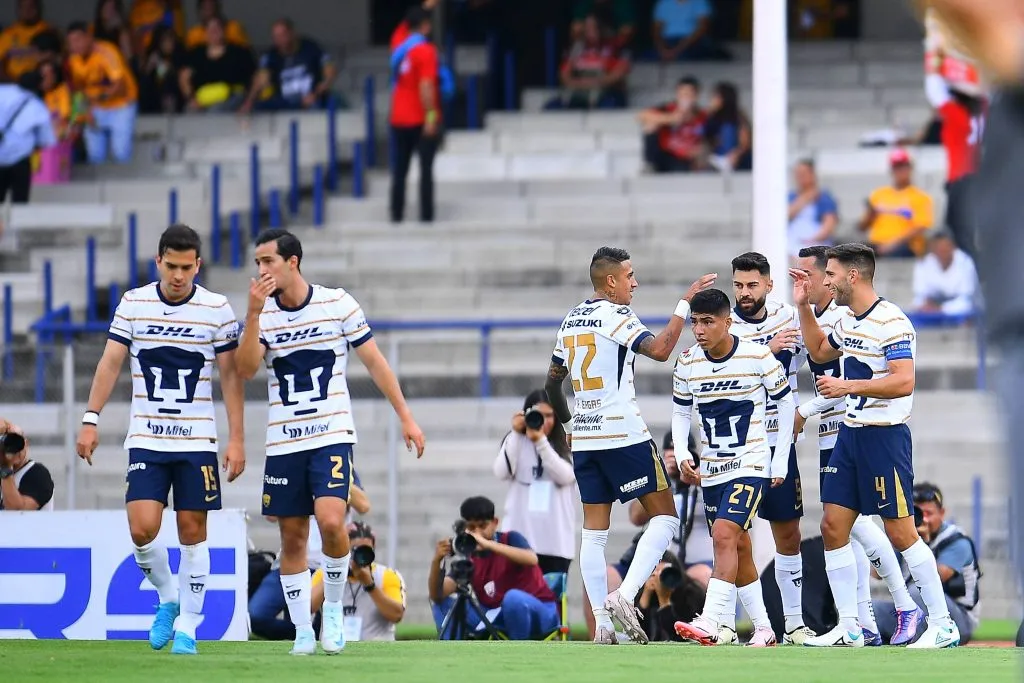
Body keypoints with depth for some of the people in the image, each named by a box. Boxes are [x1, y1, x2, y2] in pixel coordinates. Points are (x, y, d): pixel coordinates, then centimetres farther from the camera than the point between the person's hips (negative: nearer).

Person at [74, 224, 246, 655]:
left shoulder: (217, 309, -3)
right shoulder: (133, 304, 1)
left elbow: (230, 376, 1)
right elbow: (111, 362, 4)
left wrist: (237, 438, -3)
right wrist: (91, 420, -3)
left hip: (197, 441, -1)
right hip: (146, 438, 1)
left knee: (192, 532, 0)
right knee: (142, 529, -11)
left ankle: (186, 627, 9)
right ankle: (167, 599, 16)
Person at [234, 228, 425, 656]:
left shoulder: (338, 304, -4)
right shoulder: (262, 313, 2)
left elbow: (374, 361, 3)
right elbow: (246, 370, -12)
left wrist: (406, 417, 3)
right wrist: (254, 314, -21)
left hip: (332, 436, -3)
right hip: (283, 442, 3)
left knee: (331, 521, -21)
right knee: (292, 538, 3)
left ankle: (333, 608, 1)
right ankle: (302, 632, 13)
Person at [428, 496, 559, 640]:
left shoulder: (511, 539, -8)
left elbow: (531, 559, -32)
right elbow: (437, 595, -8)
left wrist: (488, 544, -40)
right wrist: (437, 561, -27)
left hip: (539, 612, -5)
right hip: (498, 619, 5)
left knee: (513, 597, -38)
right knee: (443, 604, -6)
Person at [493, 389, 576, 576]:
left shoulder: (567, 445, 5)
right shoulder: (516, 442, 7)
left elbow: (565, 476, -11)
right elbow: (502, 473, -6)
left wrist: (541, 441, -18)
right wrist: (516, 434, -10)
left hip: (555, 538, 0)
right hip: (519, 534, 0)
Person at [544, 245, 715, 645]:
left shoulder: (571, 321, 14)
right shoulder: (615, 316, -10)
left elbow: (552, 382, 22)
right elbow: (660, 350, -23)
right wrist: (686, 302, -16)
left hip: (584, 440, 8)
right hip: (624, 436, -8)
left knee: (594, 532, 7)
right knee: (665, 518, 0)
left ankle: (602, 625, 3)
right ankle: (625, 595, -16)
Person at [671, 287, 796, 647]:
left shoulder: (758, 357, -13)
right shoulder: (687, 363, -2)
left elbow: (786, 404, -1)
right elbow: (680, 411, 13)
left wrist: (781, 462, -2)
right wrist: (682, 456, -3)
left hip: (752, 464, -5)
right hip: (711, 469, 5)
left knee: (724, 534, -22)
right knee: (738, 547, 10)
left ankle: (711, 622, -29)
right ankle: (763, 629, 21)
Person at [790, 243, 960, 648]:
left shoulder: (891, 322, -16)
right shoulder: (848, 321, 12)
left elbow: (904, 382, -24)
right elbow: (820, 352, 32)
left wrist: (847, 386, -24)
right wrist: (803, 307, 22)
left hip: (884, 436, -9)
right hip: (850, 433, 9)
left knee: (900, 532, -6)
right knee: (833, 527, 4)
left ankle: (943, 626, 2)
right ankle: (848, 628, 9)